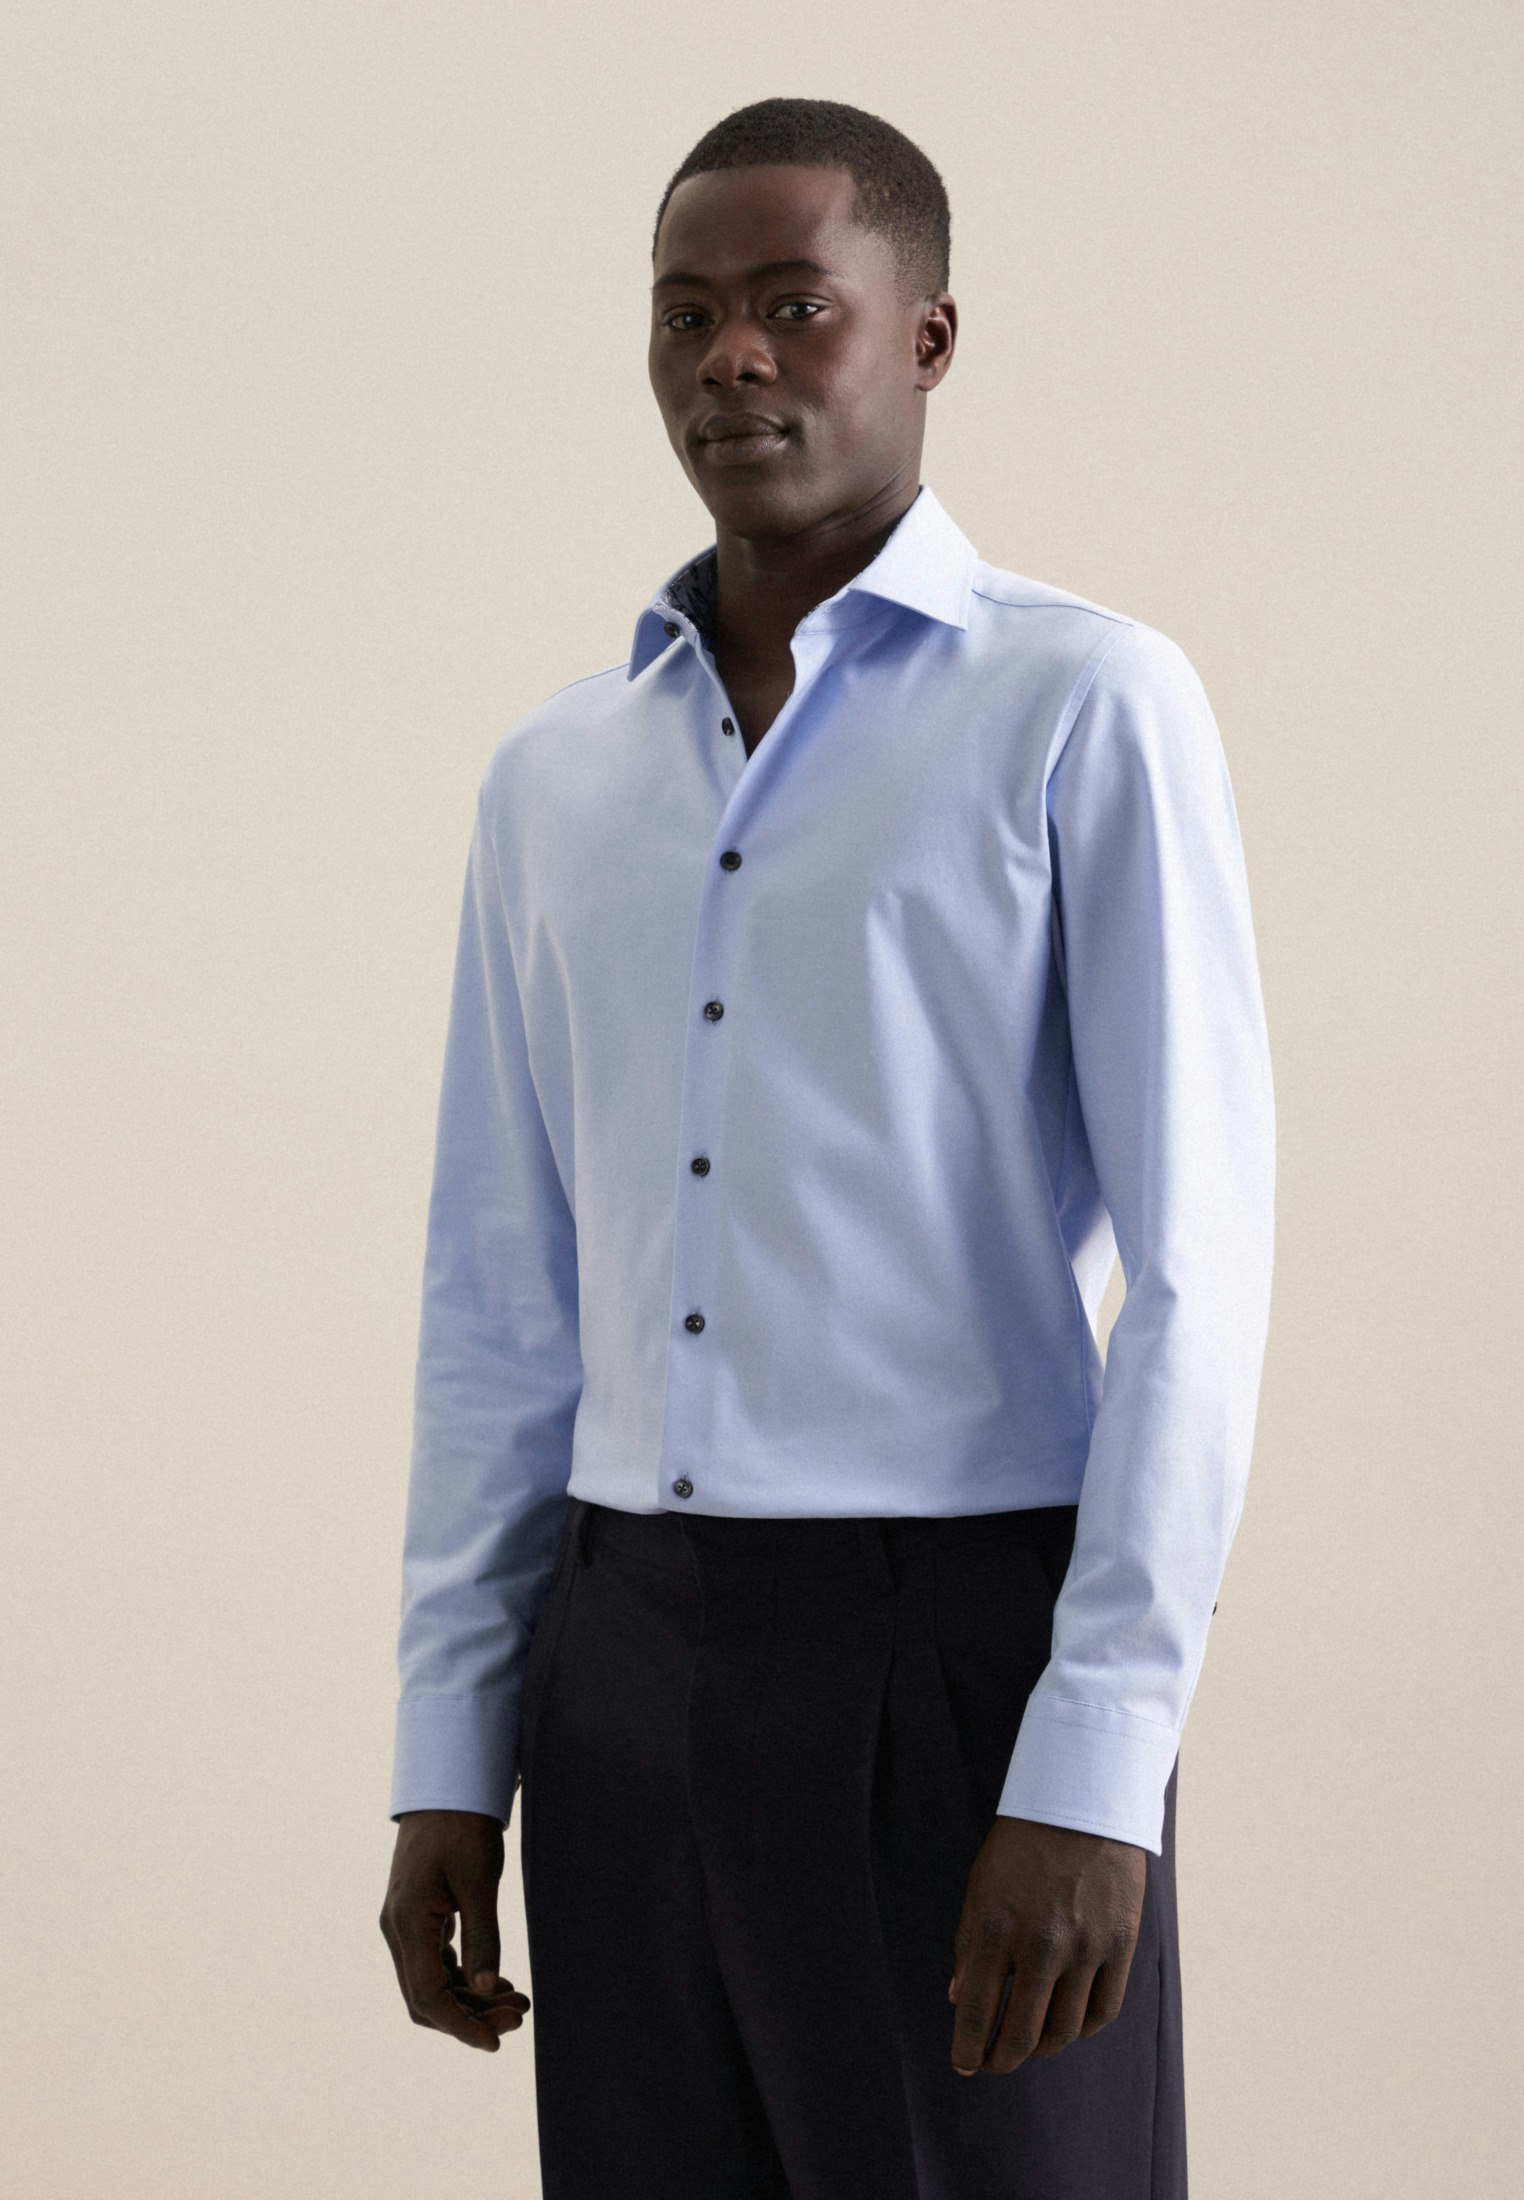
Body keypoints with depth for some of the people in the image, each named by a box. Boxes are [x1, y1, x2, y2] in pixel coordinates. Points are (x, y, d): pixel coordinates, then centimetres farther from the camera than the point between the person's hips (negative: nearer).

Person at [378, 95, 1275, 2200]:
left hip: (967, 1662, -5)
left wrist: (1096, 1774, -19)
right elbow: (503, 1311, 15)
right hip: (641, 1679, 6)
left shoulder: (1092, 709, -6)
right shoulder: (556, 783, 12)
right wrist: (447, 1763, 9)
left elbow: (1195, 1269, -12)